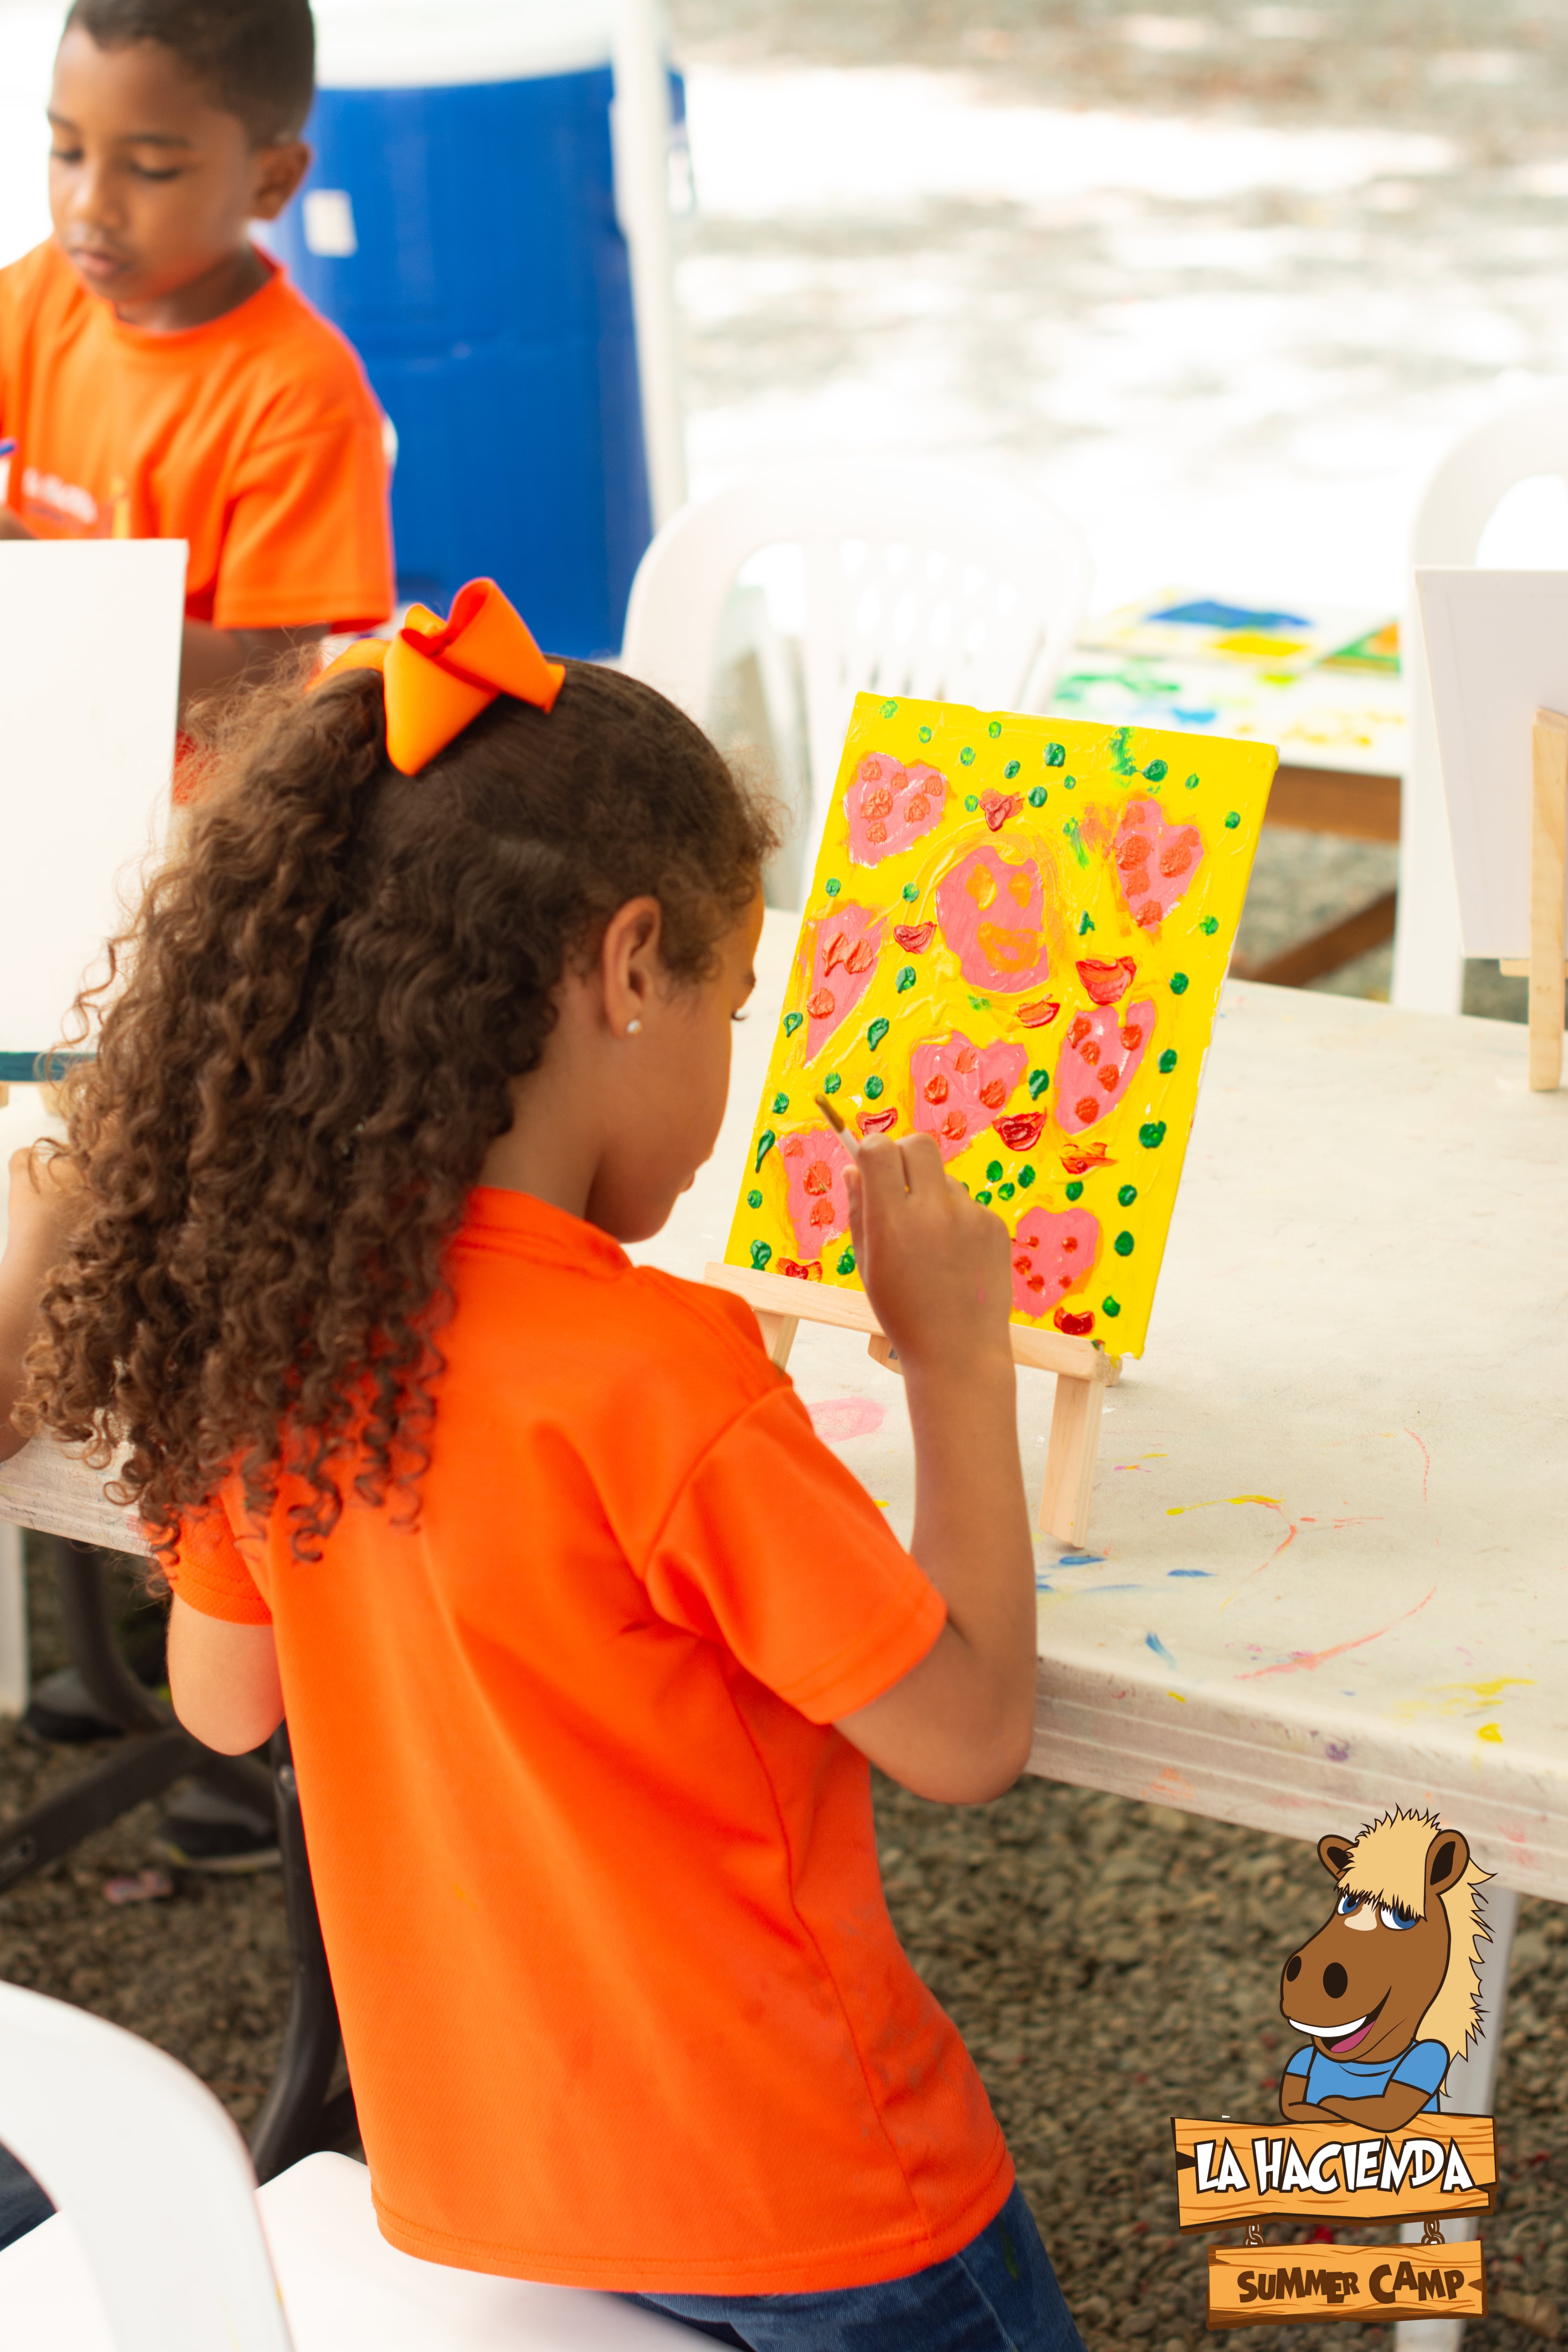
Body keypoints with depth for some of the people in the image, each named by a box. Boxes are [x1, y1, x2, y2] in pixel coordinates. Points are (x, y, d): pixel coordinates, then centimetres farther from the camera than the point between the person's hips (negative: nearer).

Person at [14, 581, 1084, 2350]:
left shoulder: (267, 1325, -7)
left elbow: (224, 1700, 9)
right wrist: (956, 1360, -9)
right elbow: (966, 1735, -18)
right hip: (788, 2202, -7)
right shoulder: (657, 1380, -28)